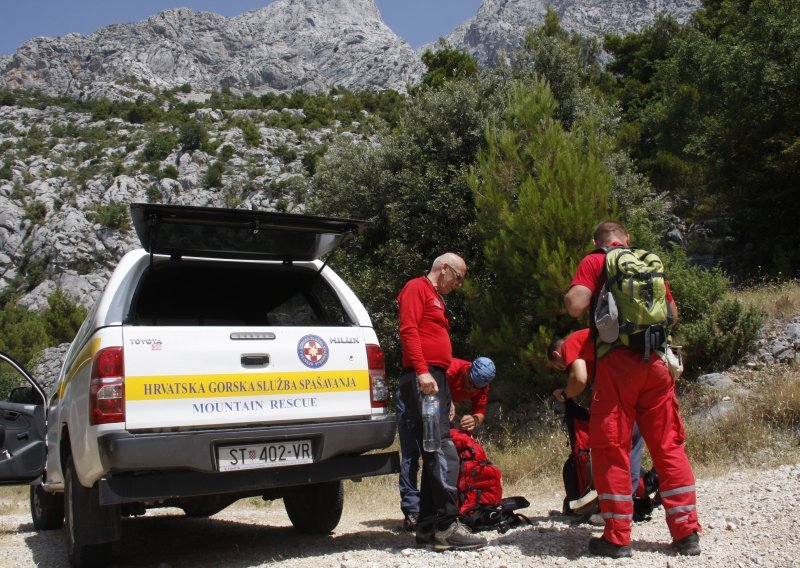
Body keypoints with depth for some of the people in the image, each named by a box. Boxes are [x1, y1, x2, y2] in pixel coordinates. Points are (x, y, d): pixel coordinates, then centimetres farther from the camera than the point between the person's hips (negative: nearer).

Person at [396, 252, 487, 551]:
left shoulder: (437, 300, 28)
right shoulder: (417, 288, 1)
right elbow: (408, 330, -13)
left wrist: (447, 397, 22)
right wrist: (422, 371, -23)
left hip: (436, 380, 10)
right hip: (421, 379, -10)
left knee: (435, 456, 8)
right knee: (443, 452, -15)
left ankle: (428, 526, 12)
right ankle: (447, 526, -15)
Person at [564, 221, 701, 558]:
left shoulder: (594, 262, 3)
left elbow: (575, 307, -10)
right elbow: (672, 314, 21)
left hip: (617, 362, -4)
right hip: (656, 362, 4)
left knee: (611, 448, 2)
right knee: (669, 446, 11)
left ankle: (617, 537, 5)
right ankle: (687, 533, 13)